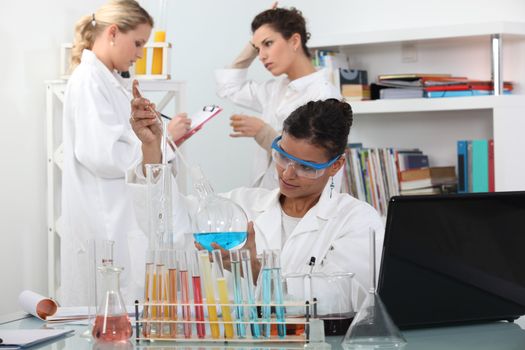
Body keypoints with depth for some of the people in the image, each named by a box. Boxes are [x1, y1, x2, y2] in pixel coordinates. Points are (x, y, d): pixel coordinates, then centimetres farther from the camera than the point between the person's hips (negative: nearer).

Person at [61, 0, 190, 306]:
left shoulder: (112, 82, 15)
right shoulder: (88, 81, -12)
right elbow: (102, 155, -22)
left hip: (127, 218, 9)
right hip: (106, 225, -9)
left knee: (131, 307, 8)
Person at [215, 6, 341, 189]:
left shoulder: (324, 95, -12)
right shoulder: (278, 89, 12)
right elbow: (229, 87, 25)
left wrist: (263, 133, -22)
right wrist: (253, 45, 16)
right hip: (266, 197, 7)